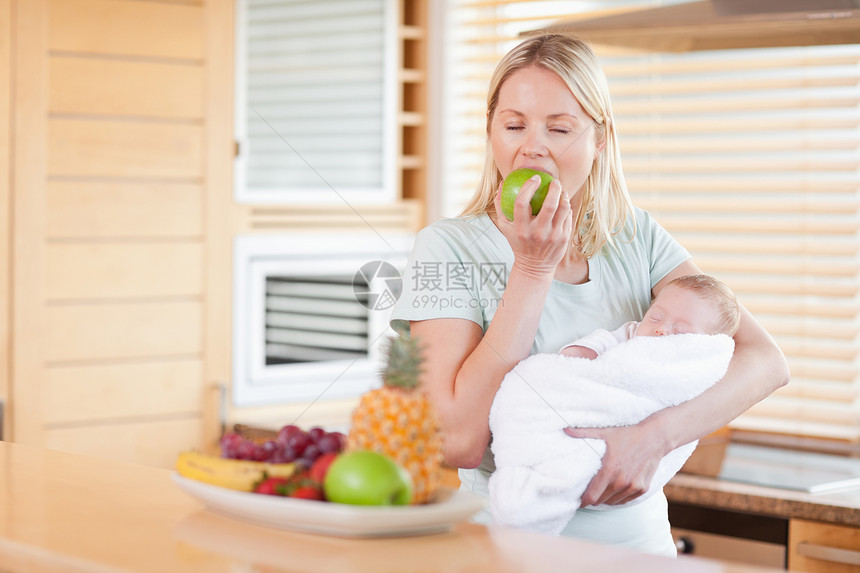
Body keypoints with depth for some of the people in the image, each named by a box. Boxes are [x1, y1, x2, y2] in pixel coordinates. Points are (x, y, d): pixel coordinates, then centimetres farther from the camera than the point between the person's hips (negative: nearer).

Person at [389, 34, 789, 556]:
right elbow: (461, 442, -14)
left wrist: (656, 434, -21)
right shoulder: (449, 248, -4)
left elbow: (767, 362, -4)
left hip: (637, 538, 4)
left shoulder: (635, 236, 5)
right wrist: (533, 268, -13)